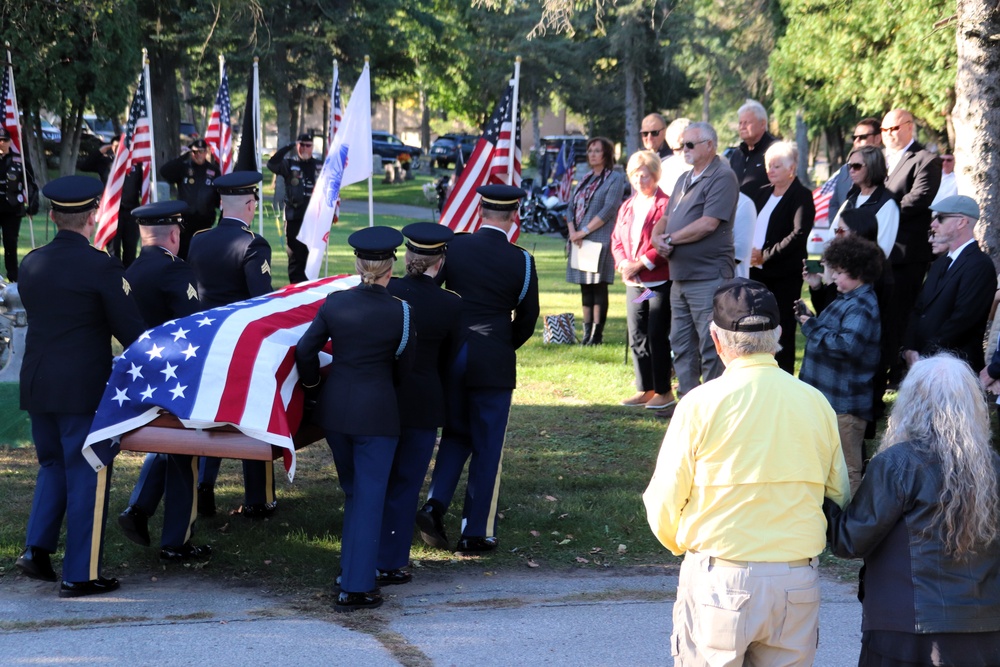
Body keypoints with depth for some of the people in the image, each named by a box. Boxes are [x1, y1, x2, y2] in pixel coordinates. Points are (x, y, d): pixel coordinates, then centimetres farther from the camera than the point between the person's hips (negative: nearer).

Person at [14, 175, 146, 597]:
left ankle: (37, 549, 12)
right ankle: (80, 575, 5)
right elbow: (130, 329, -10)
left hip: (37, 384, 6)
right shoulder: (100, 266, -14)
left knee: (53, 466, 22)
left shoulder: (31, 263, 5)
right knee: (86, 475, 2)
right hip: (85, 386, -6)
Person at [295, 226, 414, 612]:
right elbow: (404, 366, -1)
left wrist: (312, 384, 18)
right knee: (369, 497, 1)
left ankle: (353, 569, 31)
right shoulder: (400, 311, -12)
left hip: (335, 408, 4)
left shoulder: (335, 303, -5)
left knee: (353, 492, 21)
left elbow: (305, 350, -1)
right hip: (377, 412, -4)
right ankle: (355, 587, -2)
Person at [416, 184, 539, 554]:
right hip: (493, 363, -3)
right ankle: (476, 532, 9)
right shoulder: (521, 261, -7)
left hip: (449, 354, 3)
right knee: (487, 447, 6)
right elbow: (527, 319, 2)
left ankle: (435, 505, 0)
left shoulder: (453, 246, -2)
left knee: (455, 435, 19)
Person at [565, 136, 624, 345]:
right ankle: (587, 332, 9)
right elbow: (572, 205, 14)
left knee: (598, 286, -6)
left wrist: (585, 231, -14)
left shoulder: (615, 178, -3)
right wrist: (572, 231, -3)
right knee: (585, 287, 7)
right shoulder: (586, 179, 18)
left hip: (600, 240, -7)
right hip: (580, 241, 7)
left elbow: (609, 209, -13)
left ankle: (597, 334, -6)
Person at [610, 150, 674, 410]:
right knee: (636, 337, 10)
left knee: (657, 336, -3)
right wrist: (622, 263, -4)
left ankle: (664, 391, 5)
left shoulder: (665, 205, -9)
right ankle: (645, 389, 18)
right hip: (633, 282, 7)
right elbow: (616, 239, 15)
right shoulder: (627, 207, 15)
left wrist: (640, 264, -18)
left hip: (659, 281, -7)